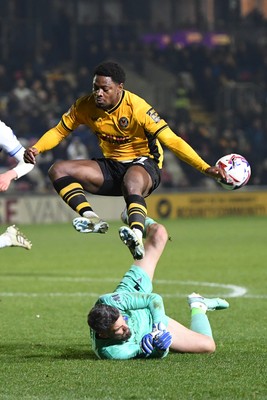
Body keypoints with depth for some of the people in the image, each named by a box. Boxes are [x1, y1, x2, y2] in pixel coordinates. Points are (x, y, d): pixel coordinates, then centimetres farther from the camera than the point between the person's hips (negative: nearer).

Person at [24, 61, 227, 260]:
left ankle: (137, 238, -61)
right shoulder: (85, 106, -7)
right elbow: (59, 131, 7)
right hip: (111, 167, 6)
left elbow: (172, 141, -24)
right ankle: (91, 218, -29)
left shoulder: (137, 108, -22)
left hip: (144, 165, -6)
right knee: (58, 170, -13)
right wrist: (35, 149, -14)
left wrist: (206, 168, -34)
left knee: (132, 183, -43)